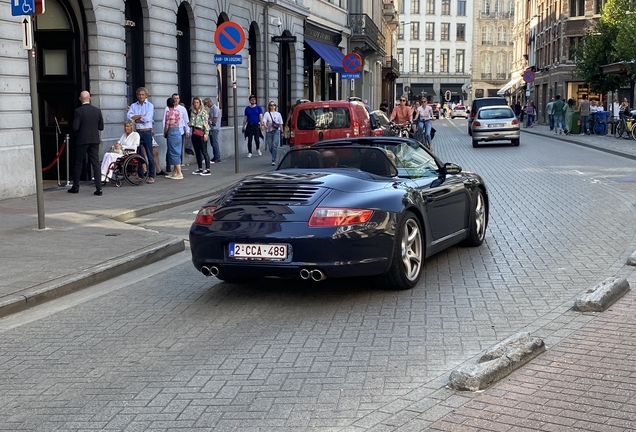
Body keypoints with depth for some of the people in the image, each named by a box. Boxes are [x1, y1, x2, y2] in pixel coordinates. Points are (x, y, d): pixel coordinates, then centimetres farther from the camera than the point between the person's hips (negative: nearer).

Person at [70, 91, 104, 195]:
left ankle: (75, 187, 20)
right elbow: (101, 127, 4)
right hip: (94, 141, 3)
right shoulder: (97, 110, 1)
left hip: (82, 141, -3)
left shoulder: (78, 111, -11)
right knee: (96, 164, 2)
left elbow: (75, 127, -13)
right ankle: (99, 189, -3)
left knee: (78, 164, 10)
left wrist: (82, 127, 8)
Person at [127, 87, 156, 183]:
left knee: (149, 155, -2)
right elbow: (129, 116, -7)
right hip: (137, 132, 3)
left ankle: (151, 176, 1)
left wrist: (135, 118, -4)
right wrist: (141, 116, -11)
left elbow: (147, 119, -13)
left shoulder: (150, 106, 1)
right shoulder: (133, 106, 10)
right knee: (139, 155, 8)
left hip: (147, 132, -3)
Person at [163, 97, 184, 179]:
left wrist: (164, 134, 5)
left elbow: (166, 126, -12)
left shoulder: (168, 112, -13)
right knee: (176, 153, 14)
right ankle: (174, 172, 22)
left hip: (171, 132, -7)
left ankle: (179, 174, -5)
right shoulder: (178, 111, 5)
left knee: (174, 153, -3)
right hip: (178, 132, 7)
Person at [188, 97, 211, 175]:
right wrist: (190, 124, 1)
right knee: (197, 151, 11)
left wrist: (206, 134, -16)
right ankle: (200, 169, 19)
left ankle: (208, 170, -8)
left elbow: (206, 123, -11)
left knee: (204, 151, -8)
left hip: (201, 133, -7)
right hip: (194, 133, 7)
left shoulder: (203, 112, -6)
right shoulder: (193, 112, 14)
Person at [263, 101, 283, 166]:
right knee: (270, 147, 5)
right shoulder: (267, 114, 5)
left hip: (276, 131, -1)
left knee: (275, 145, -14)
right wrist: (265, 126, -28)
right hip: (269, 131, 1)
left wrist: (277, 126, -3)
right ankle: (274, 157, 32)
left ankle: (273, 160, -15)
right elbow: (264, 121, -10)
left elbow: (281, 124, 13)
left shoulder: (278, 114, 10)